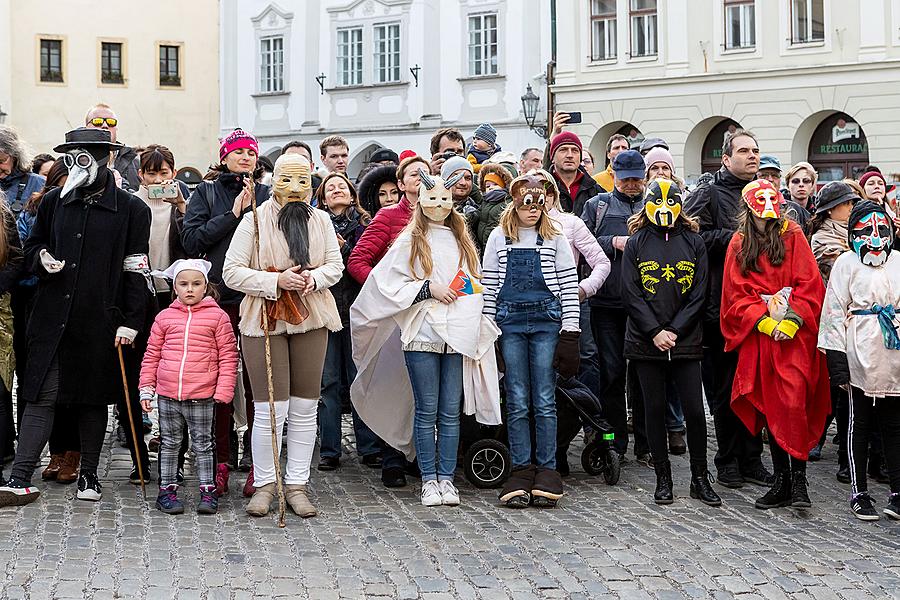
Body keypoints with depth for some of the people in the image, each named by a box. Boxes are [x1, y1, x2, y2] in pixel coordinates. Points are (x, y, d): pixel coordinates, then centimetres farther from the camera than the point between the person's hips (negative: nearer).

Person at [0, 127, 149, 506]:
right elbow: (32, 245, 21)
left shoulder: (132, 210, -1)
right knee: (41, 397, -3)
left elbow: (136, 271, -2)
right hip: (53, 317, 2)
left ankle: (89, 476, 21)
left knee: (94, 398, 9)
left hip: (101, 321, -2)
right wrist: (42, 258, -3)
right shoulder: (54, 201, 9)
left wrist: (131, 321, -7)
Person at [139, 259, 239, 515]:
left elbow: (228, 356, -1)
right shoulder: (164, 317, 5)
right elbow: (151, 355, 10)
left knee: (202, 444, 7)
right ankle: (167, 489, 21)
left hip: (201, 397, -2)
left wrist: (224, 390, -7)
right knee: (170, 443, 12)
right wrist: (146, 388, 7)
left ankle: (208, 490, 16)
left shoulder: (217, 317, -1)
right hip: (167, 395, 2)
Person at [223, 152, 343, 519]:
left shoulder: (321, 220, 7)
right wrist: (276, 281, -18)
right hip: (265, 320, -4)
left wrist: (314, 278, -12)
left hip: (310, 320, 4)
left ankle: (297, 484, 17)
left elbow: (335, 265, 10)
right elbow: (232, 272, -8)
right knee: (270, 409, -4)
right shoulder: (254, 220, -5)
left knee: (305, 408, 7)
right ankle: (264, 484, 11)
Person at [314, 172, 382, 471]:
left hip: (356, 310, 0)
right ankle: (329, 450, 7)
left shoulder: (365, 224, 9)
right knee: (329, 382, 2)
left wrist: (344, 249, -9)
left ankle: (369, 447, 7)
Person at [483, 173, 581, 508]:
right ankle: (521, 470, 7)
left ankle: (547, 469, 7)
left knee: (544, 400, 0)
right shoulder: (499, 238, 7)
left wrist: (569, 330, -3)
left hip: (546, 320, -1)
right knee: (517, 401, 1)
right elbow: (489, 286, 7)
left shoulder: (555, 238, 6)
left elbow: (569, 285, 3)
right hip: (510, 321, 1)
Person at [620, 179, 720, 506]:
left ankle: (700, 478, 11)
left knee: (695, 411, -2)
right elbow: (631, 294, -2)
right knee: (655, 409, 5)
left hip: (686, 342, 0)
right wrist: (655, 332, -11)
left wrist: (674, 331, -9)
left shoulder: (694, 243, 7)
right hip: (646, 342, 0)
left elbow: (698, 295, 2)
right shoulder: (636, 243, 5)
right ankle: (663, 478, 15)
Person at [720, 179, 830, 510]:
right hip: (758, 336, 3)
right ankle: (781, 480, 12)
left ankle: (798, 480, -9)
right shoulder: (739, 244, 10)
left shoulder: (792, 236, 4)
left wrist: (790, 322, -13)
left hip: (794, 335, -3)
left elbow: (809, 285, -1)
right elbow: (738, 294, 5)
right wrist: (765, 322, -9)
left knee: (793, 404, -14)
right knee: (769, 407, 4)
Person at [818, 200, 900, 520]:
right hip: (861, 358, -4)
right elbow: (834, 313, -5)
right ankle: (859, 493, 14)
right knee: (859, 424, 5)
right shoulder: (847, 263, -1)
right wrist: (837, 361, -10)